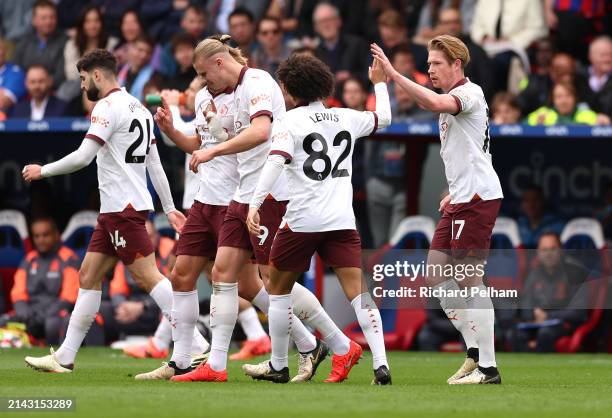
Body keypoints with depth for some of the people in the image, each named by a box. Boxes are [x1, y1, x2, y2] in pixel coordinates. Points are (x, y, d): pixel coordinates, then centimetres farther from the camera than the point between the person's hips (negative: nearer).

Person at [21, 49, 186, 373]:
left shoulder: (108, 106, -11)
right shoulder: (137, 107, 17)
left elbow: (83, 157, -18)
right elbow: (155, 163, 18)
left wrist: (42, 171, -5)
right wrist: (169, 208, 19)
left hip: (123, 208, -10)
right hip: (114, 210, 10)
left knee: (147, 276, -12)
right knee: (88, 276, 11)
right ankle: (65, 357, 12)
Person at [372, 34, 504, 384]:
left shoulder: (470, 92, -10)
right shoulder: (452, 99, 20)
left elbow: (434, 103, -33)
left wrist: (394, 74, -32)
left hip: (478, 197, -10)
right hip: (462, 200, 10)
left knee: (470, 280, -10)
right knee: (436, 274, 7)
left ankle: (488, 368, -8)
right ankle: (475, 351, 12)